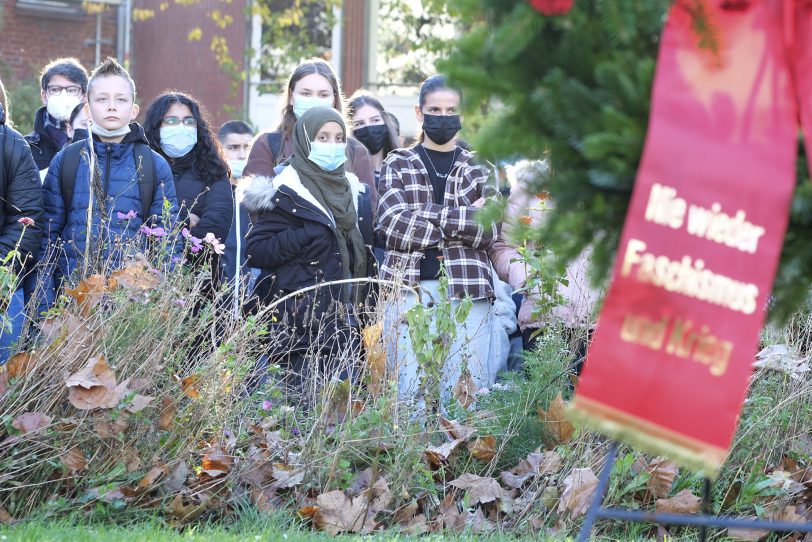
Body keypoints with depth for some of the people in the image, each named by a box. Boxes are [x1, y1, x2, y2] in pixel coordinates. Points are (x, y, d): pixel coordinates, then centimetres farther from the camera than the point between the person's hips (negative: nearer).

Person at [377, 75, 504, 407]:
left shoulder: (478, 168, 15)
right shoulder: (398, 164, 12)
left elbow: (490, 230, 0)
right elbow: (392, 224, -5)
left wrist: (428, 215, -8)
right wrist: (465, 219, -5)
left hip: (467, 290, 1)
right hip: (409, 288, -1)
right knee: (409, 391, -5)